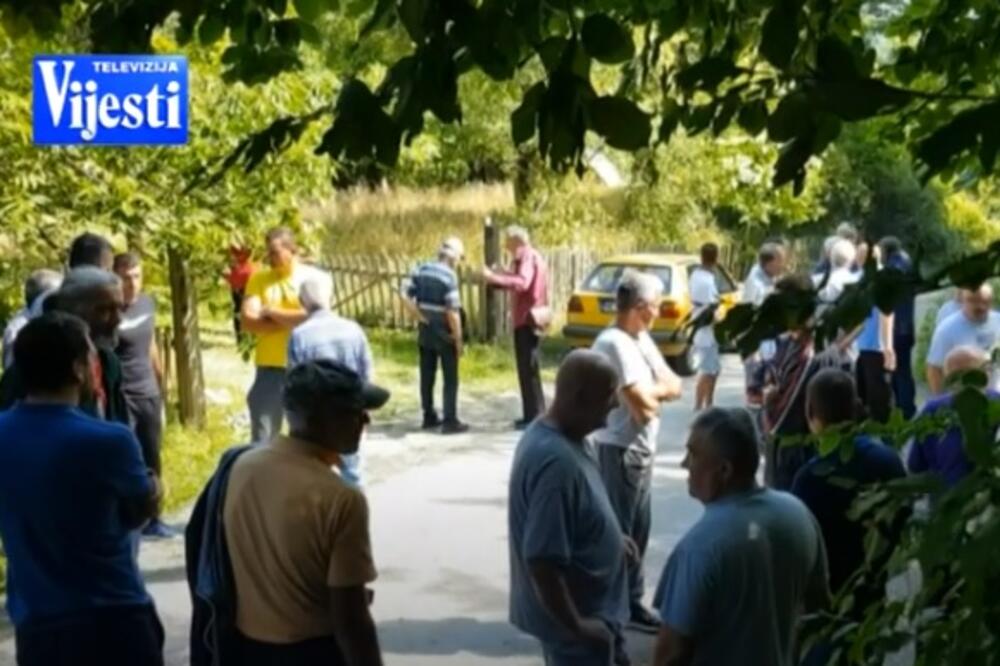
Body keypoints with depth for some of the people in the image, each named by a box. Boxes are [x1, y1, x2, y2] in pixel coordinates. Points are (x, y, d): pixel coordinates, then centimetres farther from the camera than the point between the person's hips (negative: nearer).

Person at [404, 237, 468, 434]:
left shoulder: (421, 270, 2)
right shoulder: (449, 276, -18)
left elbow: (407, 297, 1)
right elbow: (453, 311, -20)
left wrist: (421, 318, 1)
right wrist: (458, 339, -13)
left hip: (425, 331, 6)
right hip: (444, 333, -6)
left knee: (427, 376, 14)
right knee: (450, 379, 2)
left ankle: (429, 417, 22)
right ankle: (450, 421, 2)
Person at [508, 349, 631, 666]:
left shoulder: (562, 436, 0)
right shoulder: (556, 461, -31)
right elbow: (542, 559, -31)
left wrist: (609, 540, 19)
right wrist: (576, 625, -24)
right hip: (573, 615, -10)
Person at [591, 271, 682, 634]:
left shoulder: (641, 339, 10)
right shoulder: (615, 344, -20)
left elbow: (674, 386, 8)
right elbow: (644, 407, -22)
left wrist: (648, 391, -11)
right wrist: (657, 393, -1)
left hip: (640, 449, 9)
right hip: (618, 451, -9)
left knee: (638, 530, 17)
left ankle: (631, 603, 29)